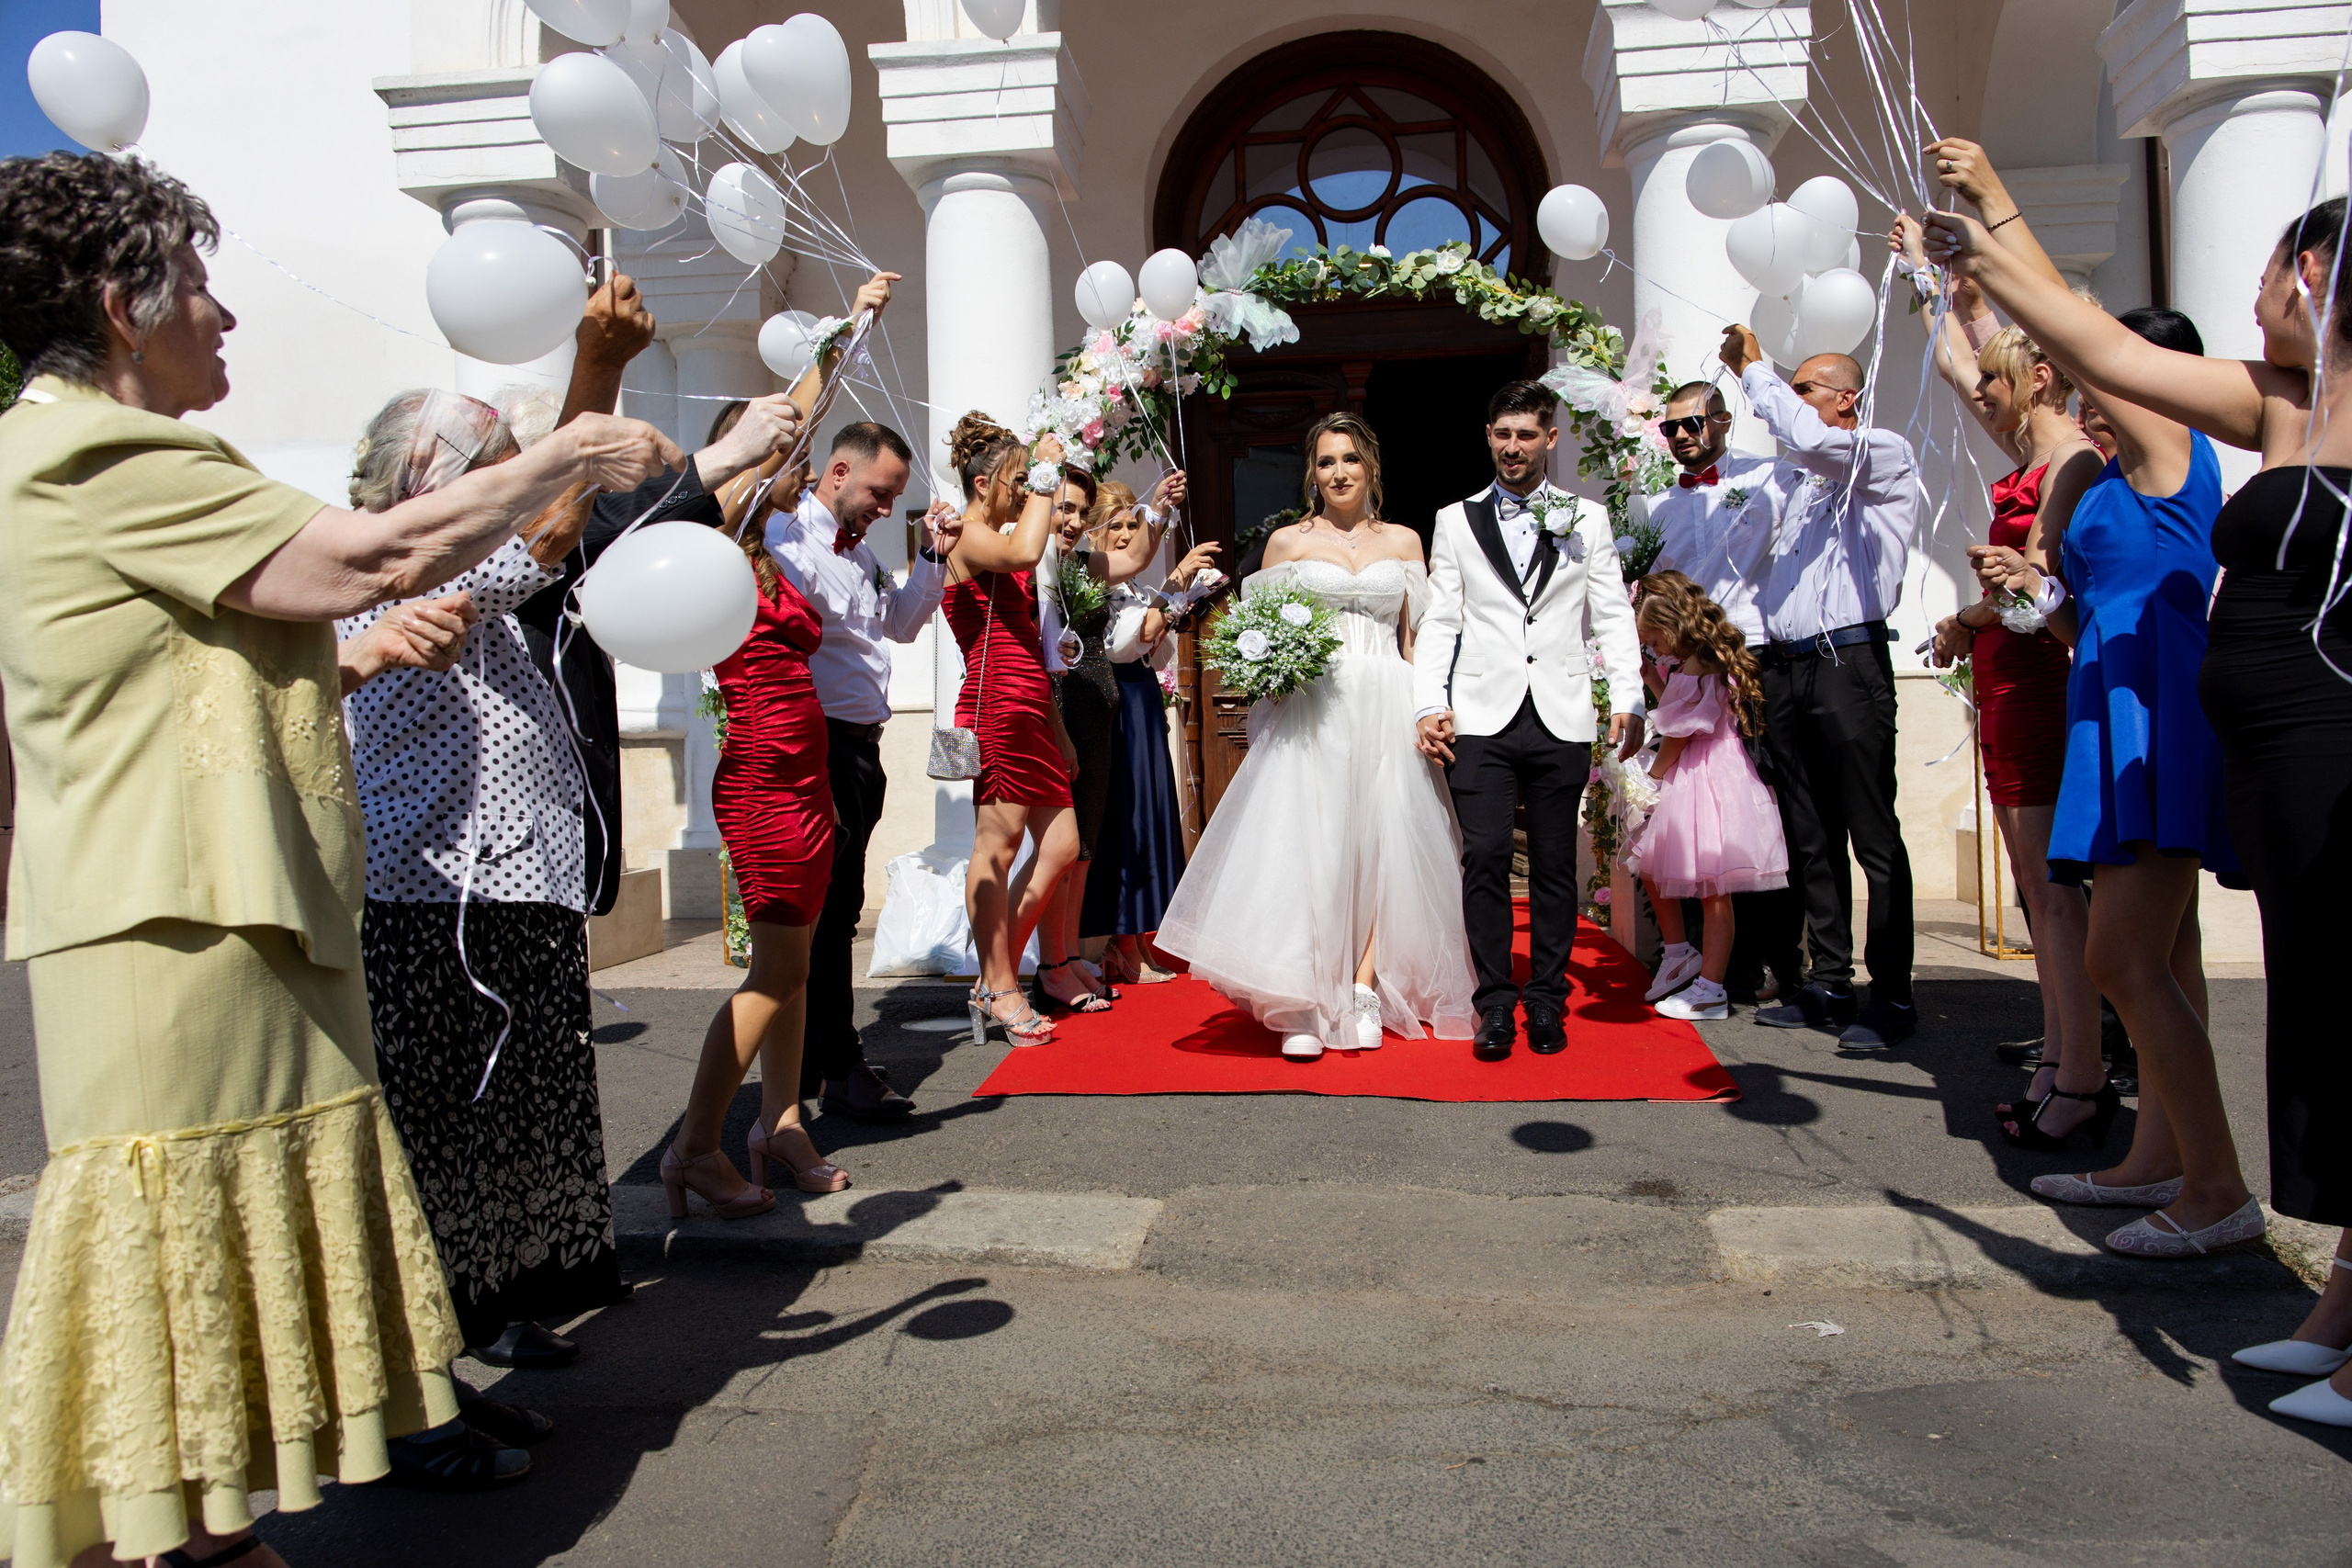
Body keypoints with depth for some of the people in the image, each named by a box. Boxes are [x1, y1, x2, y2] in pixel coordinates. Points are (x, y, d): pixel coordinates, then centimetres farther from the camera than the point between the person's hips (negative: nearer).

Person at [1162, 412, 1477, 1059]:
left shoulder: (1403, 541, 14)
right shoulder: (1287, 541, 9)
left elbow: (1415, 639, 13)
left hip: (1386, 711, 2)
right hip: (1310, 710, -2)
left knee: (1385, 843, -1)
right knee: (1306, 847, -9)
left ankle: (1365, 990, 6)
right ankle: (1304, 1007, -7)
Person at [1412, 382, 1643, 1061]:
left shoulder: (1588, 520, 13)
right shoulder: (1455, 522, 13)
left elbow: (1612, 617, 8)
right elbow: (1439, 621, 9)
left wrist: (1627, 699, -2)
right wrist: (1429, 706, -2)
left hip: (1560, 719, 1)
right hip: (1481, 717, 0)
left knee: (1555, 864, 4)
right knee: (1486, 857, -8)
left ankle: (1547, 999, 15)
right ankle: (1495, 1003, 2)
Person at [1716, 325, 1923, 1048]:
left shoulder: (1884, 453, 0)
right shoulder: (1798, 475, 23)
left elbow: (1806, 441, -20)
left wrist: (1754, 370, -8)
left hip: (1848, 661, -8)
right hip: (1784, 665, 8)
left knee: (1873, 838, -5)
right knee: (1810, 839, 9)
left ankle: (1892, 997, -1)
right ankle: (1829, 984, 15)